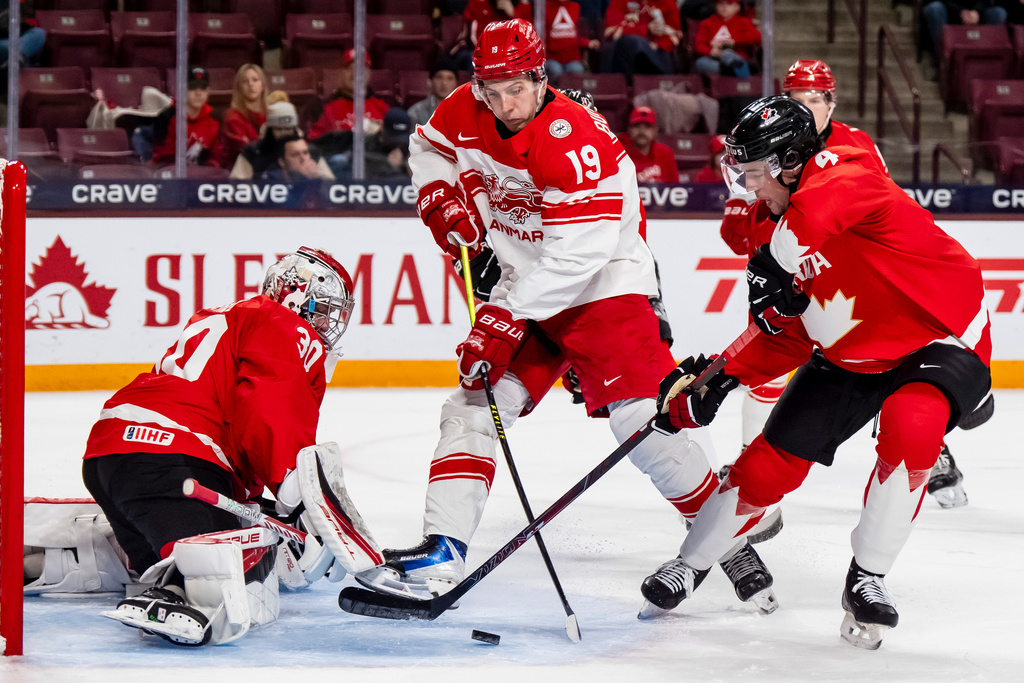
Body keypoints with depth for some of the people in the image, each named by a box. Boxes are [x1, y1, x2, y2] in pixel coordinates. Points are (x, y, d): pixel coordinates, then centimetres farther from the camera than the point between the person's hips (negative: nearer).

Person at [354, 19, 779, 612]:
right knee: (475, 403, -5)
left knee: (644, 416, -16)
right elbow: (429, 147, 20)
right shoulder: (465, 114, -5)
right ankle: (442, 551, -8)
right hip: (525, 285, 7)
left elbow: (575, 255, -30)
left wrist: (506, 317, -30)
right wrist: (442, 197, -1)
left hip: (604, 282, -7)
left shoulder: (574, 140, -27)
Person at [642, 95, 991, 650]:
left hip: (940, 338, -8)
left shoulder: (846, 174, -23)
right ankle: (690, 563, 26)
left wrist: (775, 264, -43)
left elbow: (818, 208, -51)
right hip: (850, 354, 8)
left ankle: (867, 579, -19)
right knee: (771, 462, 4)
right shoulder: (784, 225, 2)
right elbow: (787, 341, 5)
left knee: (909, 425, -35)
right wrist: (720, 378, -6)